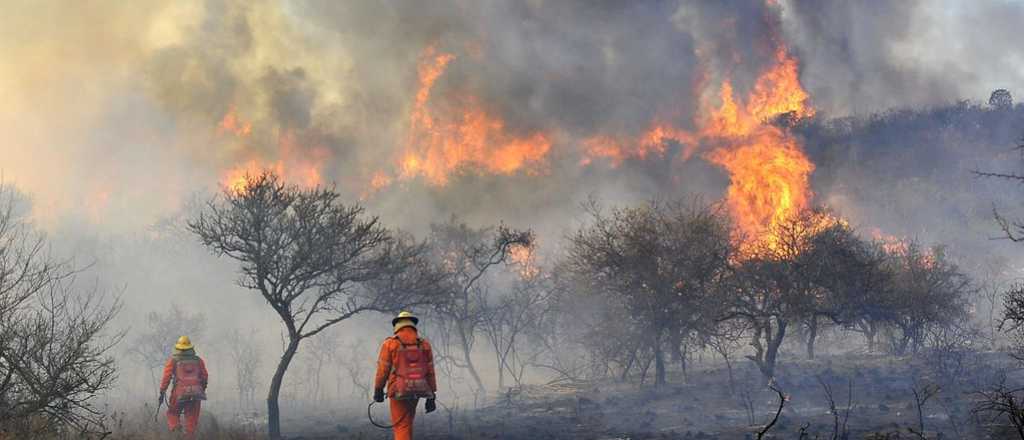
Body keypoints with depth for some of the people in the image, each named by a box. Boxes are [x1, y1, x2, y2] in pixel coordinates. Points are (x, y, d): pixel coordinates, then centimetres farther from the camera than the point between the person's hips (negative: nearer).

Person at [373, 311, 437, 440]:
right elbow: (430, 372, 2)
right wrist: (431, 397, 6)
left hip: (398, 392, -4)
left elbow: (382, 370, -7)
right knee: (407, 421, 23)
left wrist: (378, 390, 6)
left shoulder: (390, 344, -6)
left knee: (401, 427, -1)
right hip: (417, 391, 4)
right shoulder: (424, 345, 3)